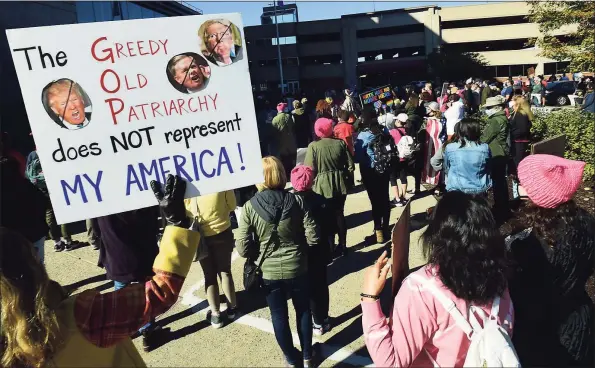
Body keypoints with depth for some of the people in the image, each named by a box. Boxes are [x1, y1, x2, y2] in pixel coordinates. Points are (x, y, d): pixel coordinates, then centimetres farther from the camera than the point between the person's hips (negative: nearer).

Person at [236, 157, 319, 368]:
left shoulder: (250, 207, -15)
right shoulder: (296, 201, -13)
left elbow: (243, 249, -14)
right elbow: (313, 238, -12)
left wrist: (261, 251, 6)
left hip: (269, 272, 0)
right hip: (297, 268, 1)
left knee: (279, 316, 20)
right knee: (303, 311, 23)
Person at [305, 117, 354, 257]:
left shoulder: (313, 146, -12)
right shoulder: (340, 143, -3)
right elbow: (350, 166, -3)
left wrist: (312, 184, 3)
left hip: (322, 186, -3)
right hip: (340, 184, 3)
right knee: (339, 214, 16)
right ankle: (342, 245, 26)